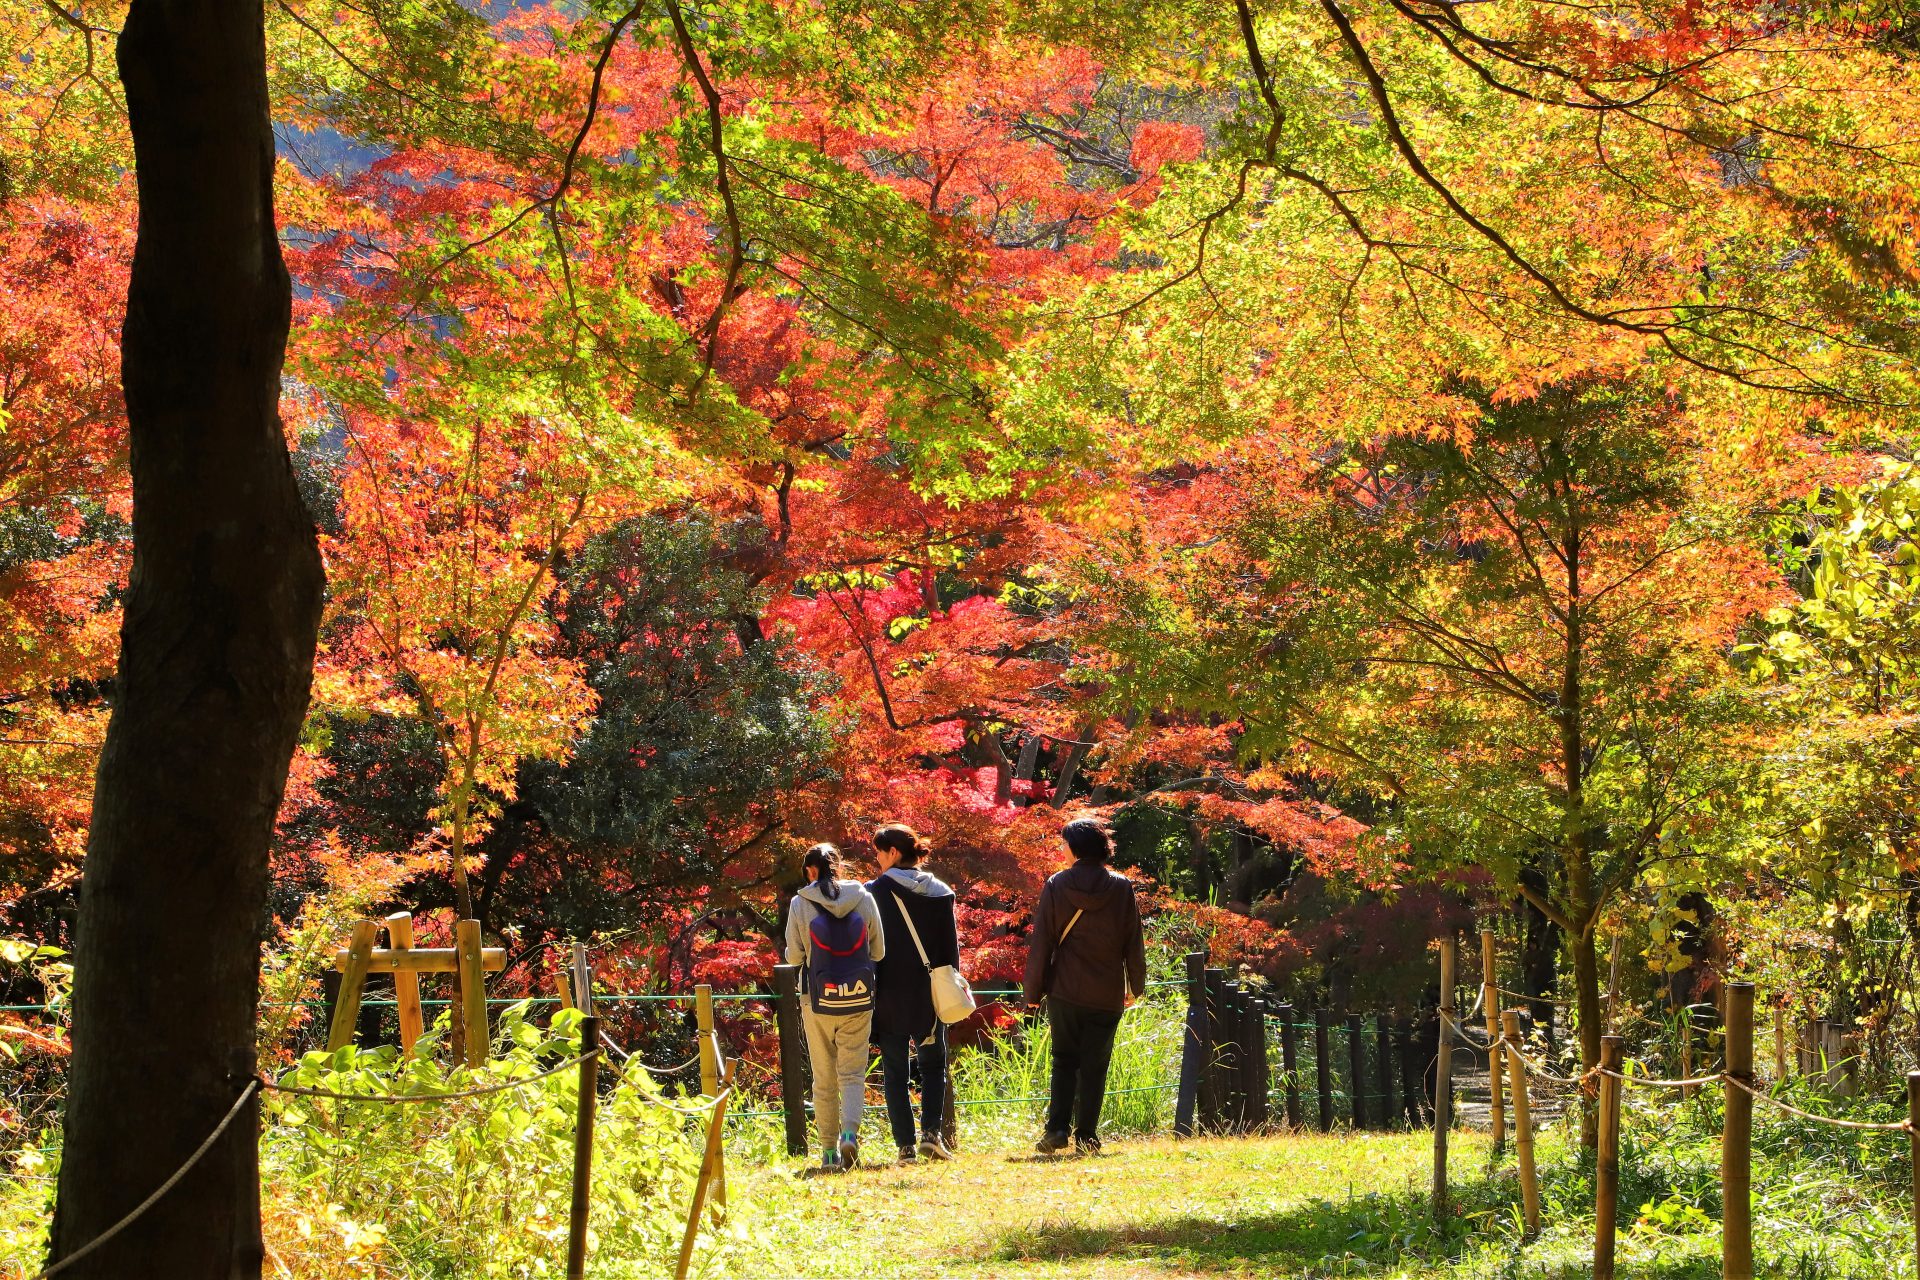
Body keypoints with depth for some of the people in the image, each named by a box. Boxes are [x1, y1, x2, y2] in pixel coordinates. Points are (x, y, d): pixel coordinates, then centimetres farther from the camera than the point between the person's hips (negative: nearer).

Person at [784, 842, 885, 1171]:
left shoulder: (801, 904, -6)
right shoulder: (864, 899, -1)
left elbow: (793, 955, -3)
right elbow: (879, 951, 3)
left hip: (818, 1001, -1)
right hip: (858, 1001, 1)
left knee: (824, 1079, 9)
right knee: (853, 1074, 6)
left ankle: (829, 1150, 9)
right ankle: (850, 1132, -17)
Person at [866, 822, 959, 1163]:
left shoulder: (874, 891, -8)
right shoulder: (940, 892, 2)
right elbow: (951, 946, 6)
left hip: (889, 994, -2)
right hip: (930, 994, 2)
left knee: (896, 1073, 5)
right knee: (933, 1065, 14)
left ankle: (906, 1145, 0)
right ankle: (931, 1132, -3)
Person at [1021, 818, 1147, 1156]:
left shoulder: (1057, 885, -4)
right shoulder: (1121, 888, -1)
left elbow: (1041, 942, -2)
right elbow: (1134, 943, 4)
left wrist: (1032, 990, 4)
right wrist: (1135, 986, 16)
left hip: (1064, 991, 0)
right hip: (1107, 995, 0)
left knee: (1064, 1061, 11)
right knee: (1095, 1065, 5)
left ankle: (1057, 1128, -3)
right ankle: (1086, 1136, 1)